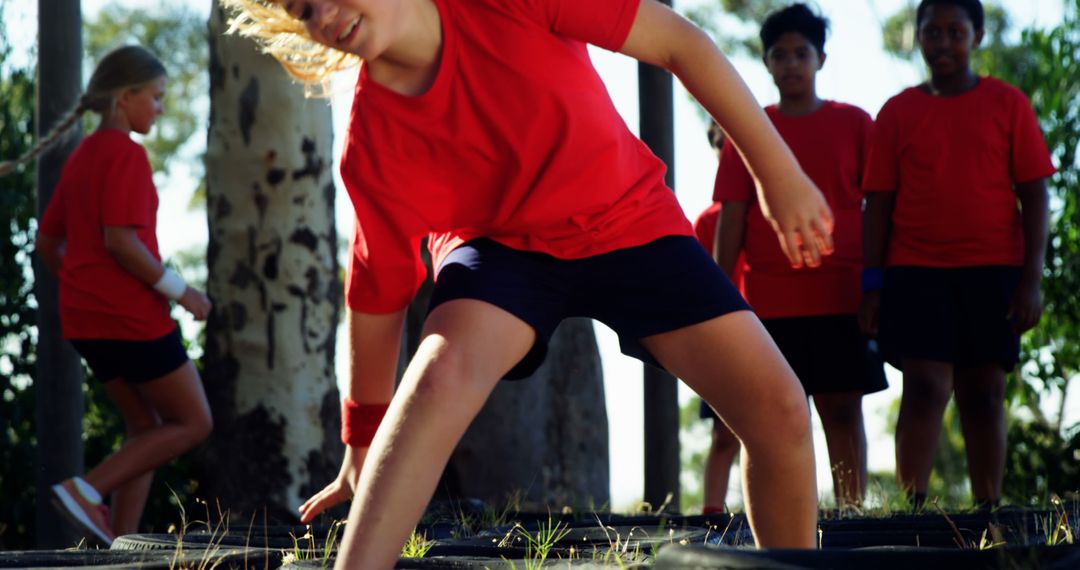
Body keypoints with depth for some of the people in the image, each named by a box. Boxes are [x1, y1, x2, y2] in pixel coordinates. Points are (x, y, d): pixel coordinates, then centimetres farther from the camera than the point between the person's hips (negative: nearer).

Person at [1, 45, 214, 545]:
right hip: (132, 315, -9)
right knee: (193, 422, 1)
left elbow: (46, 245, 18)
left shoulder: (80, 158, 15)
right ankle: (88, 488, -9)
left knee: (147, 426, 14)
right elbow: (119, 241, -21)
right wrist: (179, 290, -14)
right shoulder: (126, 154, -12)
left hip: (85, 318, 9)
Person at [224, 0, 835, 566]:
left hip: (632, 221, 1)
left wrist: (779, 172, -16)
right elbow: (378, 295, -12)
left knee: (779, 411, -10)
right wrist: (362, 451, -4)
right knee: (440, 371, -33)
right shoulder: (373, 143, -21)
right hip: (504, 244, -1)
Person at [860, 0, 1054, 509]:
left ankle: (988, 512, 8)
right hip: (916, 270, 0)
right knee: (926, 387, -12)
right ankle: (912, 508, -15)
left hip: (993, 273, 0)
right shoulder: (898, 112, 8)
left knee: (984, 394, 3)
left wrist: (1032, 278, -4)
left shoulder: (1007, 104, 6)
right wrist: (872, 284, 1)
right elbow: (878, 202, 9)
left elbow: (1035, 195, 4)